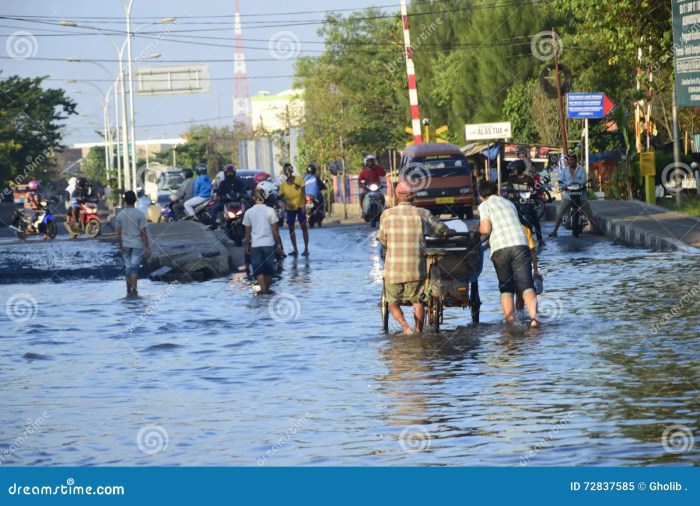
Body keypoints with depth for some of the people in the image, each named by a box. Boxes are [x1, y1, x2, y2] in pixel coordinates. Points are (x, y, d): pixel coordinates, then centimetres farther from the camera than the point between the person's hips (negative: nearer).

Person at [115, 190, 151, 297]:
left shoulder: (120, 215, 0)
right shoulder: (140, 214, -11)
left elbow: (119, 233, 5)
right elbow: (143, 232, -11)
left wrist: (121, 247, 15)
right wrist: (147, 247, -5)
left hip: (125, 245, 3)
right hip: (137, 244, -3)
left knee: (128, 268, 13)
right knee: (134, 268, -4)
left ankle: (129, 290, 17)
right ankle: (134, 291, -11)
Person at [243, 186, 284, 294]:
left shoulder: (249, 212, -2)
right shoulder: (270, 211, -5)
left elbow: (247, 232, 2)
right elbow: (275, 230, -3)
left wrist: (247, 245, 12)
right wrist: (278, 243, 6)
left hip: (255, 245, 0)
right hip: (269, 243, 0)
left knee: (258, 269, 3)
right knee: (269, 268, 12)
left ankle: (263, 289, -10)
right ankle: (267, 289, 17)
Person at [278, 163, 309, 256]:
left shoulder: (299, 179, -5)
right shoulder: (283, 184, 1)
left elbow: (303, 192, -6)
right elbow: (282, 196, 5)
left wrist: (304, 204, -14)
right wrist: (287, 203, -15)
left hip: (300, 206, -3)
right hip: (290, 208, 3)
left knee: (304, 226, -2)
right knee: (291, 228, 5)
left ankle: (306, 249, 3)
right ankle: (295, 249, 13)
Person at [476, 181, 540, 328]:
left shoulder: (485, 206, 9)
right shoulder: (509, 203, 25)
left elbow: (486, 229, -3)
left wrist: (480, 229, 17)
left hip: (500, 249, -2)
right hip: (520, 245, 2)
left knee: (506, 288, 11)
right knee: (526, 284, -6)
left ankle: (510, 320, 1)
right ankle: (533, 317, -24)